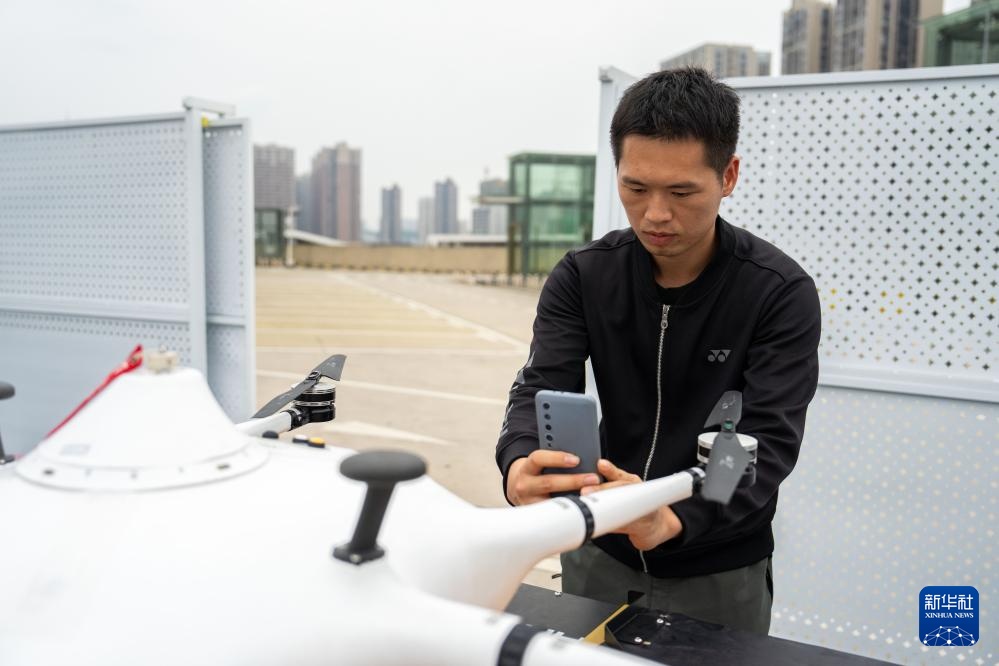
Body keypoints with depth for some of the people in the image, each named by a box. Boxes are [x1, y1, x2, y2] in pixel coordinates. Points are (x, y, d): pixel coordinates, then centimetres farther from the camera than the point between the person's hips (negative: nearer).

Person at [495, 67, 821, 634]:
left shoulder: (781, 292, -16)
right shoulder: (582, 276, -9)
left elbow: (768, 441, -23)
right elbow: (542, 391, -17)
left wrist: (674, 518, -42)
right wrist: (520, 465, -40)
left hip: (718, 571, -2)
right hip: (599, 554, 3)